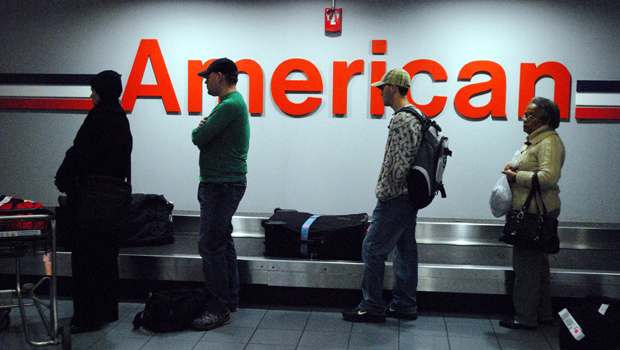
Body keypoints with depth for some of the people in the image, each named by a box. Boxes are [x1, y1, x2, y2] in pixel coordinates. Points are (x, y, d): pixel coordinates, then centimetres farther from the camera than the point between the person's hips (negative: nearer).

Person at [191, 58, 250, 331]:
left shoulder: (229, 105, -16)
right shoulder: (235, 102, 19)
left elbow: (199, 137, -19)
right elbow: (208, 138, 19)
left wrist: (200, 129, 3)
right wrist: (205, 129, -2)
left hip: (221, 186, -11)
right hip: (224, 183, 11)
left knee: (210, 245, -9)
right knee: (222, 243, 14)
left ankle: (219, 309, -4)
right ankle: (229, 300, 23)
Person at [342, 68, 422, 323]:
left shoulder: (401, 120, -18)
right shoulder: (415, 117, 15)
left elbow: (400, 163, -23)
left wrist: (386, 192, -13)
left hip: (395, 199, -10)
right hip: (408, 198, 10)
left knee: (373, 249, -2)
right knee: (405, 250, 13)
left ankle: (372, 306, 5)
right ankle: (405, 305, 21)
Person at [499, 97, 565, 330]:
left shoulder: (549, 142, -14)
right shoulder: (534, 140, 19)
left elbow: (549, 177, -27)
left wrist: (517, 176, -17)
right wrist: (514, 168, 12)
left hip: (538, 212, -11)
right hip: (532, 212, 11)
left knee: (527, 266, -7)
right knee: (537, 264, 17)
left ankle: (525, 318, 0)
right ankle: (543, 314, 28)